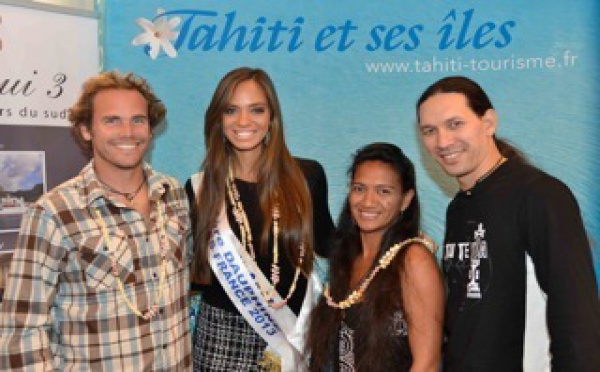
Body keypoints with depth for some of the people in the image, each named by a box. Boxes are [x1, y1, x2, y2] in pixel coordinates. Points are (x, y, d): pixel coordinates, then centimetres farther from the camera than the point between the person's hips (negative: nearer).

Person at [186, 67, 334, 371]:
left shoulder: (307, 176, -4)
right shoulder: (200, 188, -4)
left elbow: (325, 244, 11)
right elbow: (190, 268, 2)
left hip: (295, 330, 1)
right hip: (223, 335, 0)